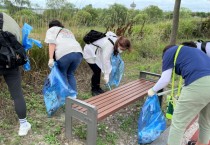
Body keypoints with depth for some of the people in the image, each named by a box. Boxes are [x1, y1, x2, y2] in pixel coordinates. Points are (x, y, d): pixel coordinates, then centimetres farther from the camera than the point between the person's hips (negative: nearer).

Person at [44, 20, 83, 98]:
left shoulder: (51, 30, 22)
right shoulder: (68, 31, 39)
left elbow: (52, 43, 4)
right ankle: (73, 96, 19)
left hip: (64, 53, -5)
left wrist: (51, 59, -4)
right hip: (78, 52, 6)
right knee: (70, 74, 20)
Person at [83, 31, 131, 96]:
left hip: (97, 53, 8)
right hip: (90, 52, -8)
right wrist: (106, 75, -23)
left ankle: (97, 88, 22)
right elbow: (106, 60, -29)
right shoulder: (109, 45, -34)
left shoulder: (116, 40, -9)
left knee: (99, 70, 6)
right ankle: (94, 90, 8)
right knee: (96, 71, -9)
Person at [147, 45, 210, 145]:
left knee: (178, 123, 9)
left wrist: (153, 90, 27)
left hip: (199, 84, -8)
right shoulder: (192, 51, 35)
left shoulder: (169, 52, 15)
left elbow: (165, 79, 9)